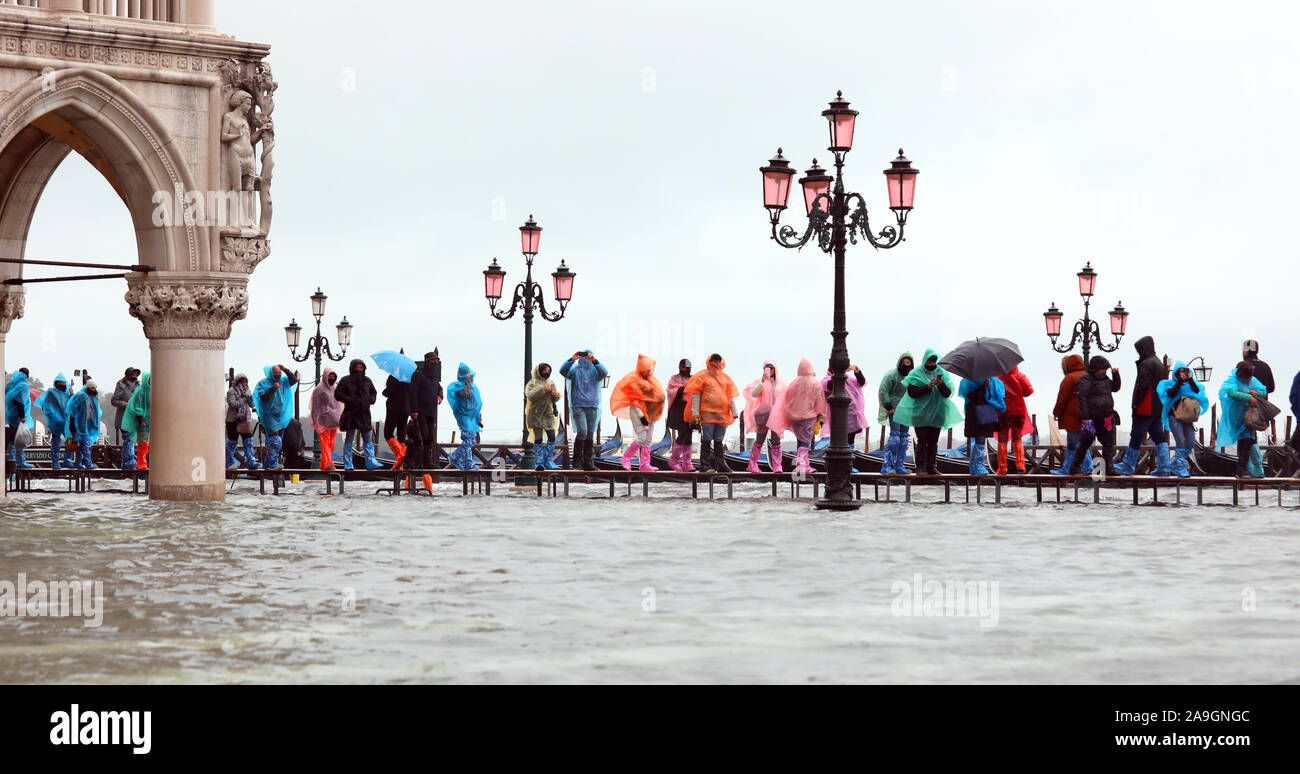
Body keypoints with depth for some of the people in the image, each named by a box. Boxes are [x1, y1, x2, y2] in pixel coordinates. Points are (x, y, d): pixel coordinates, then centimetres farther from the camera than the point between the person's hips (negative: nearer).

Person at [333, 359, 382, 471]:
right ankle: (347, 465, 4)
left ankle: (370, 462, 2)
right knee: (349, 440, 1)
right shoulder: (345, 381, -2)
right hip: (351, 414, -4)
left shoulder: (367, 380, 11)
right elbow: (337, 393, -5)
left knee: (368, 439, 1)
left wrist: (371, 399, 1)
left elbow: (373, 393, 22)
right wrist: (349, 400, -16)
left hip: (364, 414, 4)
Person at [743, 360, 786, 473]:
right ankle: (752, 465, 7)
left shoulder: (781, 382, 10)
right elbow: (754, 394, -14)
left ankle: (777, 466, -1)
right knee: (760, 439, 0)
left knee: (776, 440, 0)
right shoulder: (760, 381, 1)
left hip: (777, 415, 2)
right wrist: (762, 382, -23)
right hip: (763, 413, -2)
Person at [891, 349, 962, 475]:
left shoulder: (942, 373, 7)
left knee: (933, 442, 3)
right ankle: (920, 467, -4)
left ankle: (932, 467, 7)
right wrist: (927, 387, -19)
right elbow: (912, 392, -10)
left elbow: (948, 394, 1)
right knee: (922, 441, -8)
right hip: (920, 412, -3)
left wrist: (941, 385, -19)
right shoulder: (916, 374, -1)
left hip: (936, 413, 3)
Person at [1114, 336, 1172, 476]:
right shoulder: (1159, 363, 17)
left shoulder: (1147, 364, -13)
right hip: (1158, 408, 9)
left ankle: (1128, 466, 3)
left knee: (1136, 436, -2)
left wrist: (1136, 402, -13)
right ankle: (1163, 467, 0)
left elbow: (1143, 385, -20)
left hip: (1145, 407, -9)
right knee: (1159, 437, 6)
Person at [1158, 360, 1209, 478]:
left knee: (1191, 444, -4)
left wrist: (1190, 380, -11)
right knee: (1181, 443, -15)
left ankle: (1174, 463, 15)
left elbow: (1197, 391, -3)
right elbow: (1171, 393, -13)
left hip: (1187, 418, 4)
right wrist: (1180, 381, -13)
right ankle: (1181, 469, -11)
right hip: (1174, 417, -4)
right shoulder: (1171, 384, 7)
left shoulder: (1190, 384, 15)